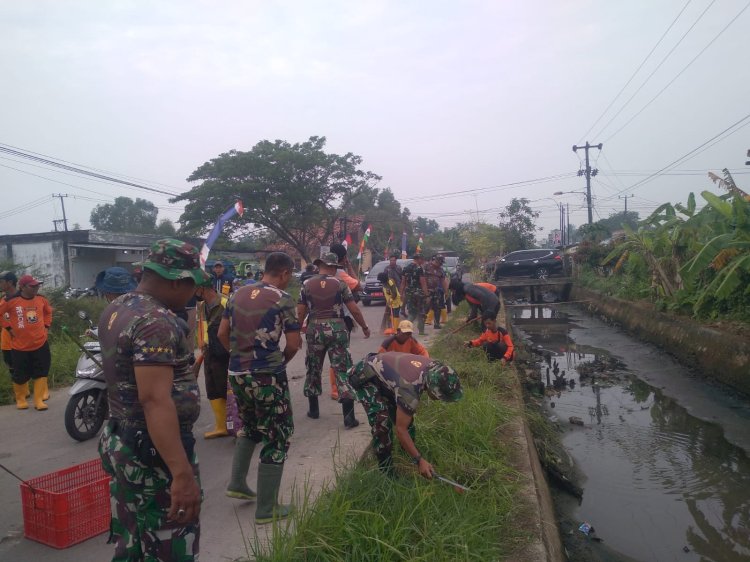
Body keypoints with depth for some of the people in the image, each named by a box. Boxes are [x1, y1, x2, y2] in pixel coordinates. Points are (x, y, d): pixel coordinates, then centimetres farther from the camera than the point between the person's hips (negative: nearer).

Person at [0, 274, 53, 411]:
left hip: (41, 344, 3)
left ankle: (39, 400, 13)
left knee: (41, 373, 4)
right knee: (20, 375, 10)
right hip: (20, 346, -3)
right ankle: (20, 399, 32)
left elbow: (48, 311, 19)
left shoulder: (41, 299, 0)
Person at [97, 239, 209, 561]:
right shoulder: (156, 321, -23)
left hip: (121, 443, 10)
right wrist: (182, 473, -34)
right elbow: (155, 400, -32)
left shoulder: (115, 309, 7)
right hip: (154, 453, -10)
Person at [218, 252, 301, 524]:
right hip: (267, 376, -7)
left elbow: (222, 333, 12)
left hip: (237, 373, 7)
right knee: (276, 437, 6)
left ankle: (237, 483, 30)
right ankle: (266, 509, 12)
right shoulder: (282, 299, -11)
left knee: (249, 427, 29)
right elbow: (294, 344, -11)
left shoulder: (238, 294, 8)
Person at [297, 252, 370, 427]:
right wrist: (365, 327, 9)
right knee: (343, 370, 0)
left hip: (315, 330, 2)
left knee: (313, 370, 19)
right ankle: (349, 418, -2)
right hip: (337, 330, -2)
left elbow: (300, 312, 3)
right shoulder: (340, 284, -2)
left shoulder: (307, 285, 3)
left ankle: (313, 410, 29)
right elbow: (354, 310, -3)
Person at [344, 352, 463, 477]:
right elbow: (401, 429, -30)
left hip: (381, 374, 8)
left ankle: (409, 458, 27)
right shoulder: (410, 388, -39)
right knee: (382, 420, -21)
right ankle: (386, 470, -4)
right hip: (363, 377, -8)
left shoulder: (434, 368, -16)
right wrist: (419, 460, -26)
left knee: (404, 415, 8)